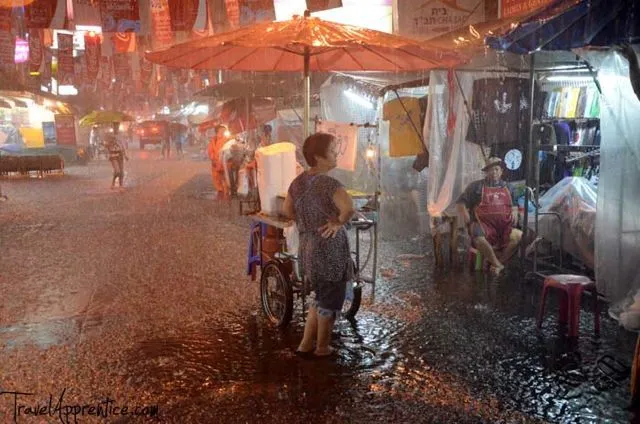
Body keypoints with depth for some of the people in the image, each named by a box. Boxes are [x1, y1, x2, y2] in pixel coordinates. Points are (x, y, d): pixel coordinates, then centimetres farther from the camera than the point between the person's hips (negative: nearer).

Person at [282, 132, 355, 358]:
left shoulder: (299, 181, 3)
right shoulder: (328, 183, -21)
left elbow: (287, 210, 16)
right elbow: (349, 208, -37)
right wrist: (339, 221, -20)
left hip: (307, 248, 8)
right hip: (330, 249, -8)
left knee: (320, 298, 24)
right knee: (330, 301, 11)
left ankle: (305, 345, 29)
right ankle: (322, 348, 26)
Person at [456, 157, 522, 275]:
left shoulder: (507, 187, 23)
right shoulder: (476, 186, 11)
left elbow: (514, 204, 33)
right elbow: (460, 204, 9)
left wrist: (514, 212, 11)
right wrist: (465, 215, -7)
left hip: (505, 225, 3)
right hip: (484, 224, -3)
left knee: (517, 235, -27)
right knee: (479, 239, -37)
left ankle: (500, 262, -14)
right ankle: (498, 265, -21)